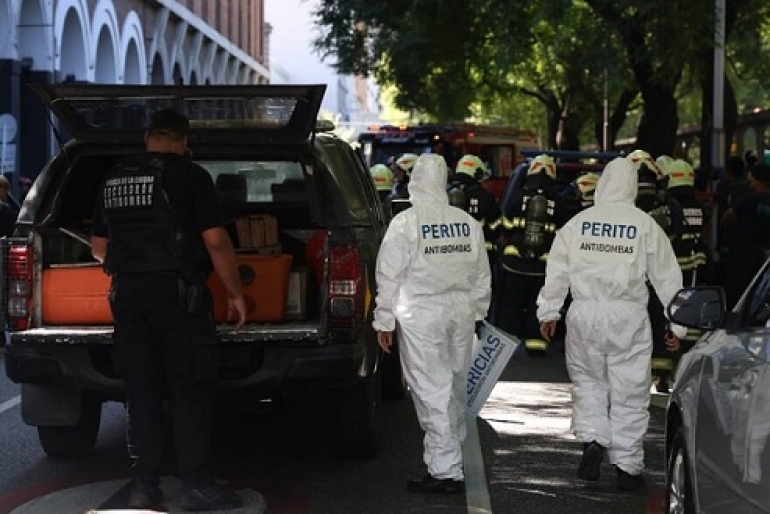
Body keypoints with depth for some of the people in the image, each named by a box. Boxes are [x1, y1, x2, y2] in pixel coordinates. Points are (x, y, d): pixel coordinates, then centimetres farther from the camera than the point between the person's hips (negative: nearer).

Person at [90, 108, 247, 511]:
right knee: (190, 391, -1)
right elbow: (216, 241, -11)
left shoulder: (114, 179, 12)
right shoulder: (189, 176, -5)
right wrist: (235, 293, -1)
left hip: (128, 294, 5)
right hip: (177, 294, -5)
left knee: (140, 391, 9)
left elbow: (98, 246, 20)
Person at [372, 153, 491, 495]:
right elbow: (481, 275, 12)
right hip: (461, 312, 6)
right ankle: (450, 456, 29)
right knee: (455, 388, 16)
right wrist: (477, 311, 24)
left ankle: (446, 470, -6)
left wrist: (384, 321, -1)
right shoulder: (468, 223, 5)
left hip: (421, 315, -6)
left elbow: (390, 276, -9)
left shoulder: (406, 223, -10)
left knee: (432, 391, -4)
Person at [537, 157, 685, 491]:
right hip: (628, 318, -1)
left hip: (584, 315, 1)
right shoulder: (646, 225, -1)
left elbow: (557, 271, 5)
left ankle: (592, 441, -2)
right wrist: (677, 323, 9)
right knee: (629, 391, 5)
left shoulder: (577, 223, 3)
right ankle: (627, 467, 9)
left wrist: (548, 312, 14)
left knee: (588, 381, 18)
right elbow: (667, 277, 2)